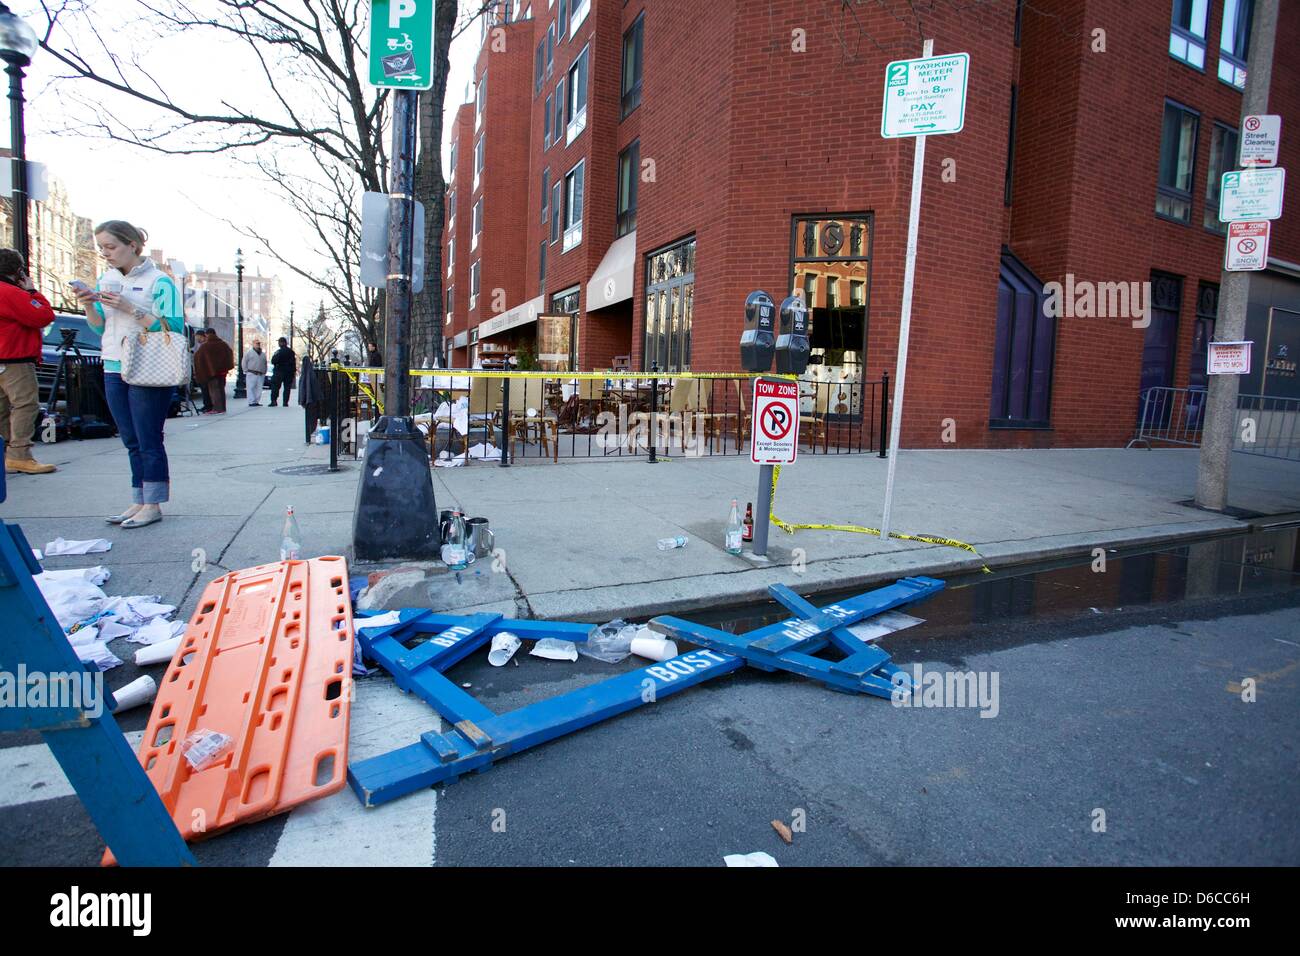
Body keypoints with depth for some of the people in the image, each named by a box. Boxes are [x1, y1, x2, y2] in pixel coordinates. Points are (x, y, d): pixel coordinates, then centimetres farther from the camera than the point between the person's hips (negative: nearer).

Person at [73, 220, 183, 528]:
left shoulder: (159, 281, -7)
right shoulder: (106, 280, 13)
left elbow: (173, 327, -15)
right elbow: (99, 328, 16)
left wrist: (130, 309, -20)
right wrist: (89, 307, -3)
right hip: (114, 370, 7)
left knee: (149, 441, -3)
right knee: (132, 442, 11)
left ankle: (153, 505, 3)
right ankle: (139, 502, 17)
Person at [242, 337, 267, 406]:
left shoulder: (263, 354, 17)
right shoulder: (249, 352, 4)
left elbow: (265, 364, 22)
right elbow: (243, 363, 3)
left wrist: (264, 373, 15)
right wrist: (246, 371, -2)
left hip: (261, 375, 4)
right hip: (251, 374, -4)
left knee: (259, 389, 2)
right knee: (251, 388, -7)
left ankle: (257, 401, 7)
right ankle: (251, 402, -8)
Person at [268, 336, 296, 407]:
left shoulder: (278, 352, -11)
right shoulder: (291, 351, 4)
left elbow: (273, 361, -14)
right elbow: (294, 362, 8)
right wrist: (294, 371, 13)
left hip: (279, 372, -4)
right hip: (289, 372, 4)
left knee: (275, 387, 4)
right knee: (287, 387, 6)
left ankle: (273, 401, -2)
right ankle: (285, 402, 3)